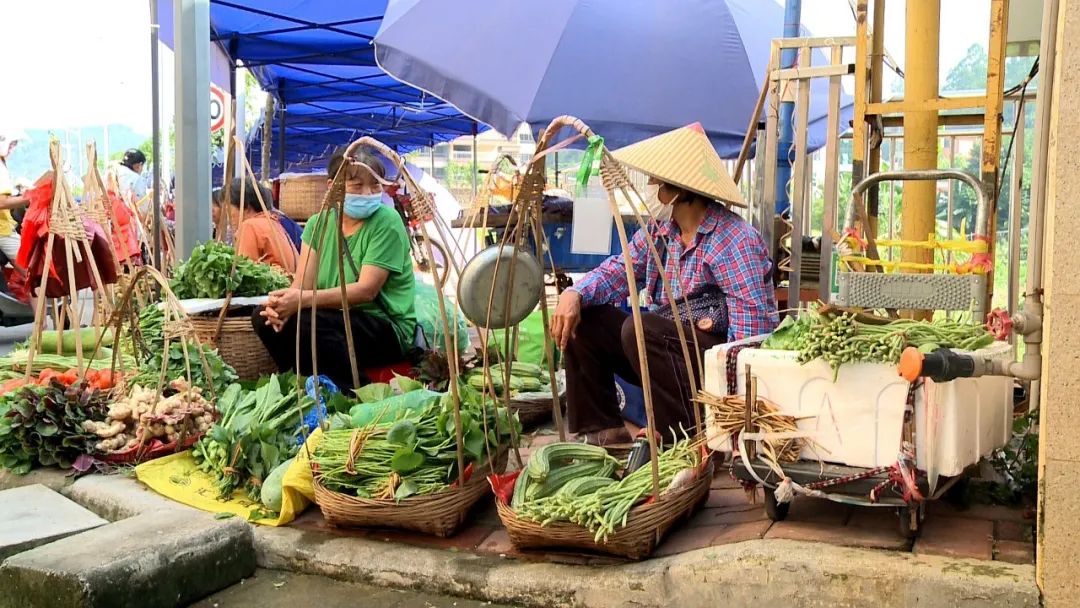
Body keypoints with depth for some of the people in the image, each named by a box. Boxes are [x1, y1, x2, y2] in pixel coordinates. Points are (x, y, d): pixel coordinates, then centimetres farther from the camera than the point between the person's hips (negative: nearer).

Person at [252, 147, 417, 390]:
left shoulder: (386, 222, -11)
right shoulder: (319, 223, 6)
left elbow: (366, 290, -20)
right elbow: (302, 282, -3)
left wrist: (303, 299, -29)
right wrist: (284, 302, -27)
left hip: (388, 327, -6)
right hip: (339, 319, 6)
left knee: (303, 322, -29)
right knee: (264, 317, -13)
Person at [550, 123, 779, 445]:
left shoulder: (735, 241, -18)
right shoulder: (658, 232, 6)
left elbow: (752, 326, -22)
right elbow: (618, 270, 9)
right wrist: (575, 294, -13)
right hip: (669, 352, 8)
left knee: (639, 329, -32)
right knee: (583, 318, -2)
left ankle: (687, 437, -19)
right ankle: (602, 429, 2)